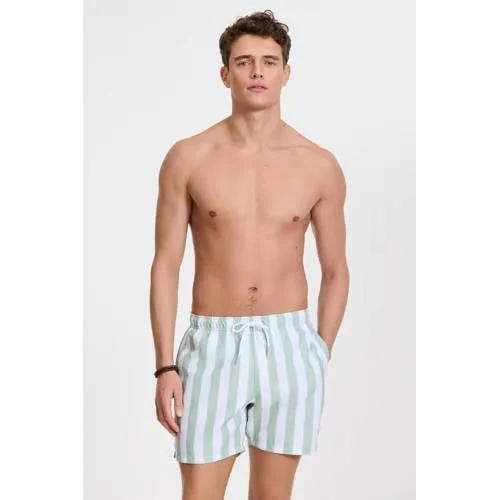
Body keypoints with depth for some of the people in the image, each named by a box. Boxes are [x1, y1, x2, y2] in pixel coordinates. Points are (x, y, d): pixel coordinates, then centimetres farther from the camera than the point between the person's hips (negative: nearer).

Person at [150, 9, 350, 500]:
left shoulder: (319, 166, 0)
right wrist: (165, 366, -5)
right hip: (212, 345, -1)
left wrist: (320, 357, 5)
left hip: (289, 344, 1)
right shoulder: (187, 159, -3)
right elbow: (165, 264, -1)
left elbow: (335, 271, 8)